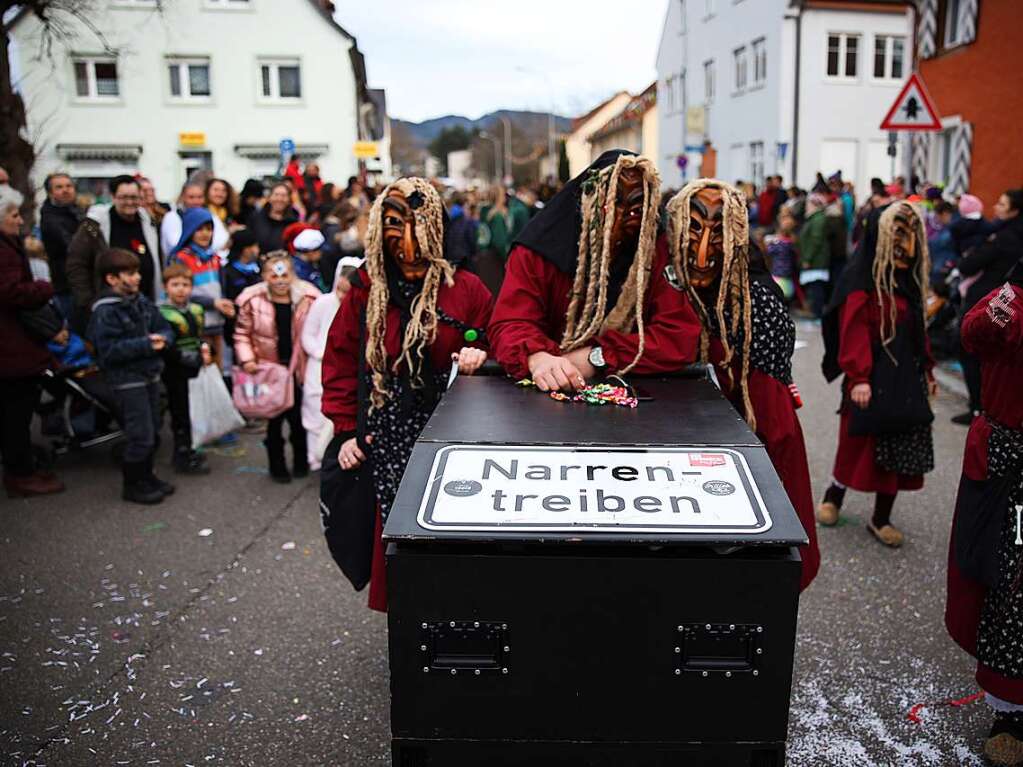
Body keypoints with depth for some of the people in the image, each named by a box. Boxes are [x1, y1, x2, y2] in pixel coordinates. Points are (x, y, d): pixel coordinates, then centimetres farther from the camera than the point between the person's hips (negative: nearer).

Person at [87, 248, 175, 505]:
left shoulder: (142, 302, 6)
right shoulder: (105, 311, -17)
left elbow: (164, 327, 10)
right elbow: (109, 349, -24)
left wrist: (162, 338, -13)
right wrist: (146, 345, -25)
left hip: (150, 375, 8)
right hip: (127, 380, -8)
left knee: (153, 432, 17)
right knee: (140, 435, -5)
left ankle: (146, 476, 32)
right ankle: (132, 485, 11)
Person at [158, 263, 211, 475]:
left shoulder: (196, 310, 8)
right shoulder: (162, 315, -15)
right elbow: (170, 350, -19)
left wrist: (204, 347, -1)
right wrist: (197, 359, -22)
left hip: (194, 371, 7)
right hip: (175, 374, -7)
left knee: (191, 412, 16)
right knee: (180, 415, 1)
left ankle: (187, 451, 30)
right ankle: (183, 457, 11)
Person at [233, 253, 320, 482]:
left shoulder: (308, 298, -8)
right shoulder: (252, 300, -9)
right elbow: (242, 333, 0)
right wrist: (246, 359, -12)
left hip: (298, 368, 1)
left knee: (299, 418, 9)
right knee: (274, 419, 8)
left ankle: (301, 461, 31)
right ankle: (277, 465, 25)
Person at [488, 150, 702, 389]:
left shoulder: (656, 251, -4)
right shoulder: (541, 246, -7)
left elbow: (680, 337, -10)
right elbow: (510, 325, -13)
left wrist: (597, 357, -21)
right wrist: (538, 358, -36)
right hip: (546, 395, -1)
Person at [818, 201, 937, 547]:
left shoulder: (909, 280, 11)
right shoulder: (861, 281, -12)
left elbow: (919, 330, 15)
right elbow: (854, 332, -18)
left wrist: (926, 370, 16)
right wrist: (859, 377, -23)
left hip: (906, 378, 7)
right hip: (873, 378, -7)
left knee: (900, 448, 8)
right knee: (860, 444, 4)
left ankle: (881, 518, 19)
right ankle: (834, 495, 29)